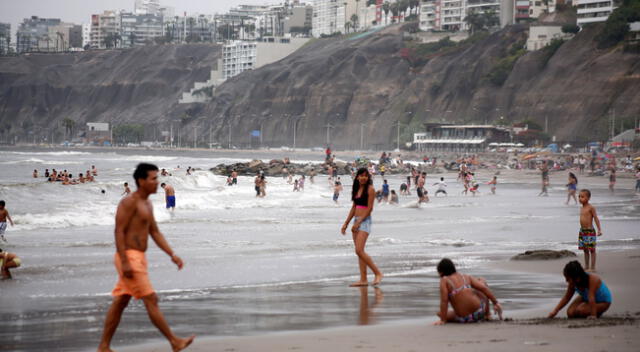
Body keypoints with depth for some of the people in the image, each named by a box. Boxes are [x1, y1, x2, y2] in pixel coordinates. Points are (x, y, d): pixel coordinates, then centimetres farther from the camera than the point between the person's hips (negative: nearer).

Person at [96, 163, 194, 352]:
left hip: (138, 258, 10)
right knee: (151, 299, -8)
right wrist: (125, 262, -23)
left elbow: (155, 233, 20)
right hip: (129, 257, -10)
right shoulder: (129, 202, -12)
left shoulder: (147, 204, 17)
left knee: (120, 302, 10)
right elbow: (119, 232, -17)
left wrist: (172, 255, 11)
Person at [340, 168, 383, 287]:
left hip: (365, 221, -8)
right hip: (356, 221, 8)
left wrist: (358, 222, -16)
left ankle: (378, 273, -9)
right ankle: (363, 279, 7)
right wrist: (346, 223, 17)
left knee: (359, 251, -16)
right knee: (359, 252, 6)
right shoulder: (356, 189, 15)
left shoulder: (370, 189, -8)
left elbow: (370, 208, -13)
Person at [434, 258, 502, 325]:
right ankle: (487, 314, 29)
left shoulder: (444, 280, -7)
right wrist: (495, 302, 3)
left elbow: (444, 301, -16)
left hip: (463, 319, -3)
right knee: (481, 281, 29)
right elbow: (484, 288, -2)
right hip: (479, 313, 3)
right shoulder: (466, 277, 4)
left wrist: (443, 320, -12)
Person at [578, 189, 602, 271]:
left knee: (591, 249, -2)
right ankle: (586, 266, 19)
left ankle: (593, 267, 1)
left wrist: (599, 229, -17)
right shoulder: (582, 208, 12)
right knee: (585, 250, 12)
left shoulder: (591, 208, -11)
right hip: (582, 231, 8)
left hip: (590, 231, -8)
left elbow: (596, 218, -12)